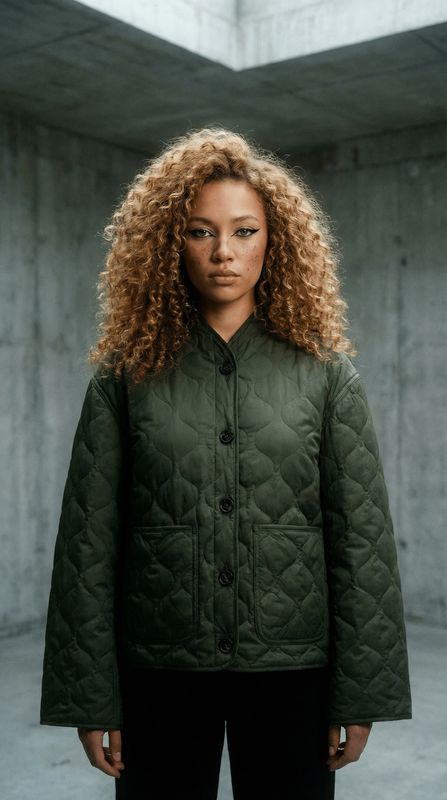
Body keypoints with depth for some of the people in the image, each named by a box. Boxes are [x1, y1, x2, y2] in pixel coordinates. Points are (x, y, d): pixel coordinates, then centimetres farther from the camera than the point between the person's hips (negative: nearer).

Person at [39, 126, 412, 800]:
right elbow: (89, 543, -2)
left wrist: (361, 693, -4)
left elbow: (363, 541, -2)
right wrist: (90, 698, -3)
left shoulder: (327, 373, -1)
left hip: (291, 670, 0)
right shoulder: (127, 376, -1)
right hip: (158, 670, 0)